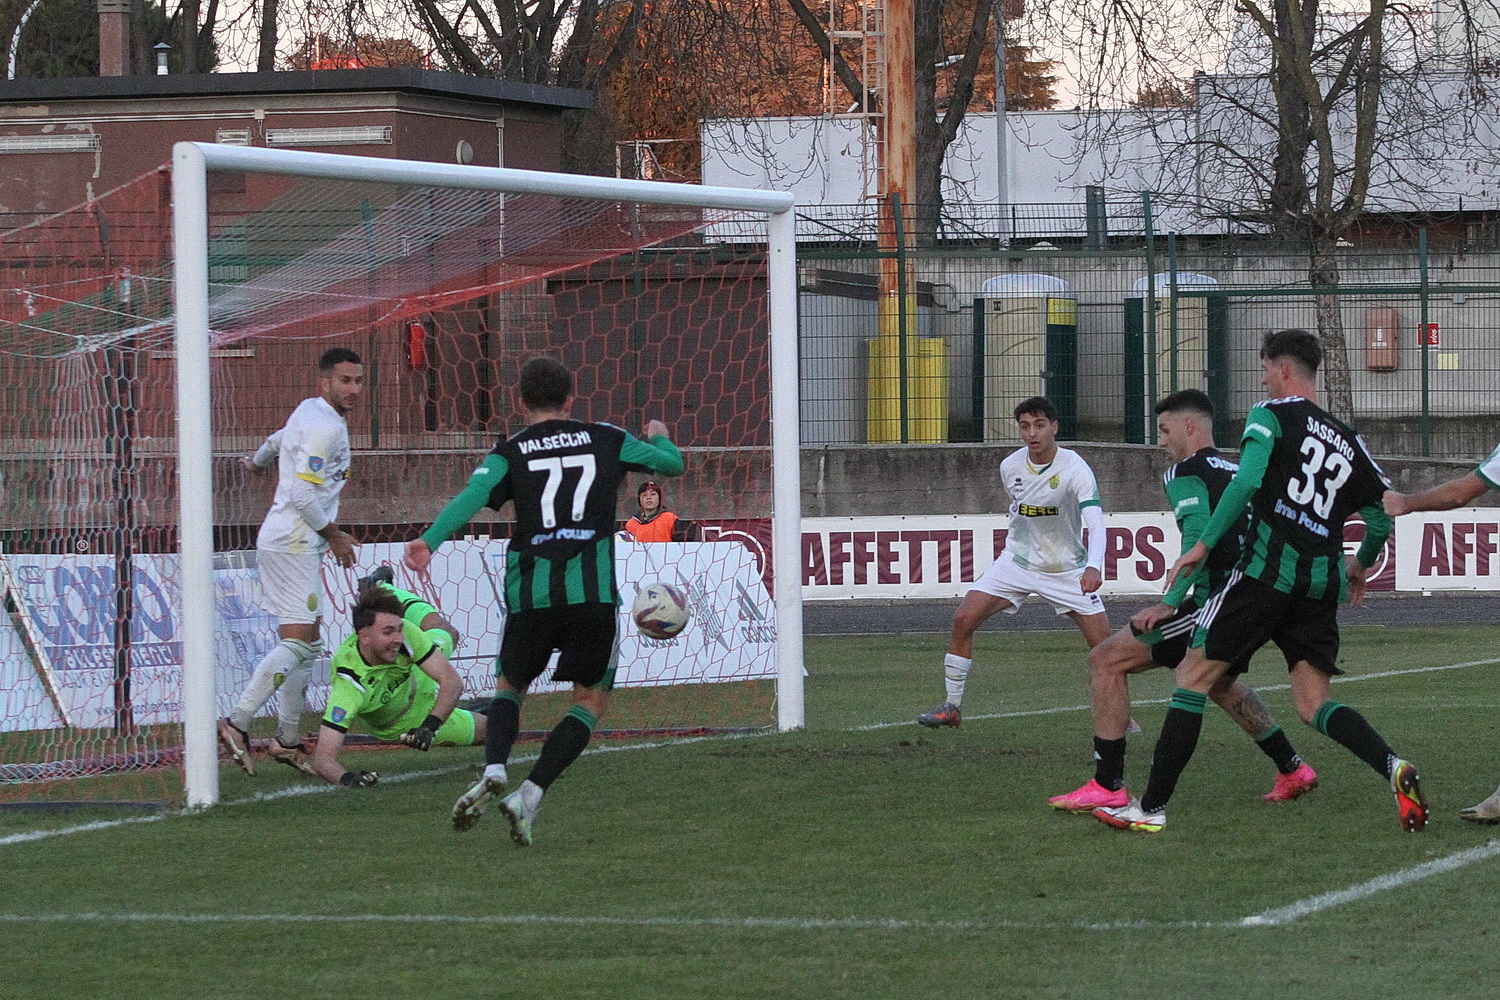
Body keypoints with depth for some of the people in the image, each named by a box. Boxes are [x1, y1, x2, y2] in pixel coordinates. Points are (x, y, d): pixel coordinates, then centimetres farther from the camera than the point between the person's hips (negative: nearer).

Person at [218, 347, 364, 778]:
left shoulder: (310, 411, 15)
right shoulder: (325, 427, -16)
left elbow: (279, 440, 37)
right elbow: (303, 495, -22)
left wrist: (258, 460, 58)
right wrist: (334, 535, -10)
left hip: (294, 543, 11)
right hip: (294, 543, -11)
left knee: (309, 642, 12)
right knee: (296, 641, -17)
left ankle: (288, 740, 15)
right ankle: (238, 723, -21)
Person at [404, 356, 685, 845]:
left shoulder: (511, 452, 8)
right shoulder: (606, 439, 12)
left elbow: (474, 495, -10)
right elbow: (671, 462, 22)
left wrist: (429, 541, -19)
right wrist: (660, 435, 44)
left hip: (531, 591, 1)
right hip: (593, 590, -1)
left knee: (509, 686, 21)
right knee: (591, 701, 12)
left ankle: (493, 770, -8)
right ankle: (530, 795, -6)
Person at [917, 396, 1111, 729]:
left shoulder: (1075, 469, -21)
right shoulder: (1010, 467, -6)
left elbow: (1095, 523, -33)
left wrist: (1093, 567, -49)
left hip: (1067, 569, -3)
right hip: (1016, 561, 3)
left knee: (1103, 644, -9)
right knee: (963, 620, -12)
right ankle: (952, 707, 0)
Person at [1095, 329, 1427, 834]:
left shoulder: (1271, 415, 2)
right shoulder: (1347, 439, 19)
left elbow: (1247, 481, -14)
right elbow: (1383, 514, 20)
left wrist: (1203, 545, -10)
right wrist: (1360, 564, 39)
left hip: (1268, 568, -6)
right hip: (1323, 580, 6)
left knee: (1194, 675, 2)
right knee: (1313, 703, 9)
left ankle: (1151, 807, 0)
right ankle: (1393, 768, -17)